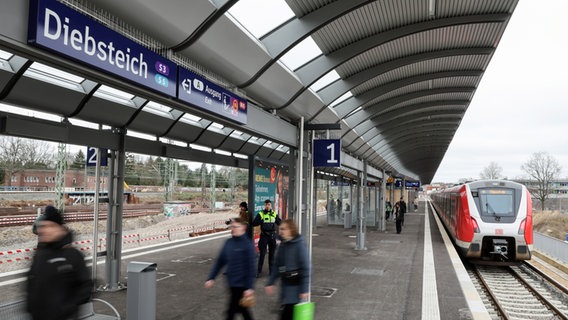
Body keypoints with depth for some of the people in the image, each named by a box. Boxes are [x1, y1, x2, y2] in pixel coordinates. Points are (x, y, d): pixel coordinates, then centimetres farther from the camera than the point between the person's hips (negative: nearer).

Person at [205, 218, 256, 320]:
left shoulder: (247, 244, -15)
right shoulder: (228, 242, 3)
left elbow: (250, 267, -16)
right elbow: (220, 261, 9)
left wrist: (249, 287, -18)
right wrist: (211, 278, 6)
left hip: (241, 284, -6)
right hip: (231, 283, 6)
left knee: (231, 311, 2)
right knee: (241, 308, 19)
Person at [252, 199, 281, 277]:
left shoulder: (274, 214, 8)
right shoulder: (260, 214, 0)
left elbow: (280, 223, 3)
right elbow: (254, 224, -7)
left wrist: (276, 219, -15)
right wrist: (262, 221, -20)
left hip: (272, 235, 3)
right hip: (264, 235, -3)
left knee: (272, 253, 10)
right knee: (262, 253, -4)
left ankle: (271, 270, 21)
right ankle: (259, 271, 5)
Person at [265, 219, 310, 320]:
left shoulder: (299, 245, -15)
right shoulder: (283, 245, 6)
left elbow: (305, 268, -16)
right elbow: (277, 265, 13)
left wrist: (304, 289, -18)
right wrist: (270, 283, 11)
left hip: (295, 285, -7)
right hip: (285, 284, 7)